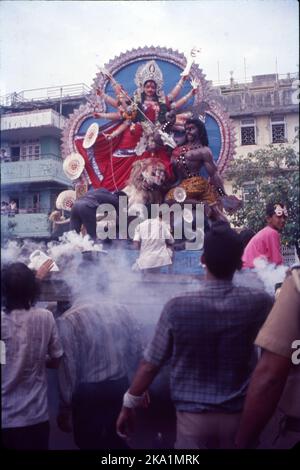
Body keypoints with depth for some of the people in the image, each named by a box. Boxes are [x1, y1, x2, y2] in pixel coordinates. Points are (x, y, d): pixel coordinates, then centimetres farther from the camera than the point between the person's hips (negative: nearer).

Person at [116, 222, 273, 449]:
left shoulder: (177, 308, -17)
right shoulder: (258, 303, -14)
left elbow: (150, 365, -8)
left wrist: (128, 406, 5)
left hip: (193, 416, -1)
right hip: (238, 415, 2)